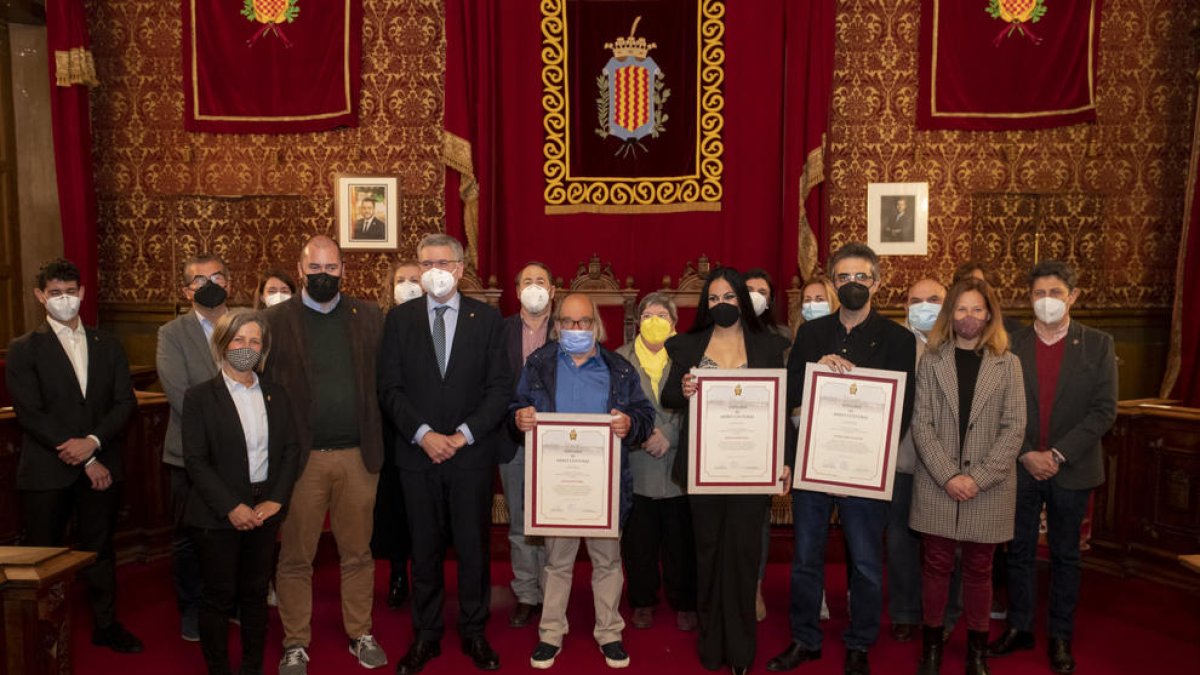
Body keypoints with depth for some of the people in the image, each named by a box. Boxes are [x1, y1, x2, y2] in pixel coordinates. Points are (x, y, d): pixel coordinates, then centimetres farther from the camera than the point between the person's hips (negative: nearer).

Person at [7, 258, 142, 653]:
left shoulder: (107, 345, 9)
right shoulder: (24, 349, -2)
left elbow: (125, 401, 3)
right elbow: (30, 414, -10)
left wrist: (93, 441, -14)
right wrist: (87, 461, -13)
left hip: (101, 466, 3)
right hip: (46, 471, -3)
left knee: (99, 548, 13)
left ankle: (105, 625, 26)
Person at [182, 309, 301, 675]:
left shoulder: (276, 394, 7)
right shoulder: (200, 397, -5)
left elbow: (291, 449, 6)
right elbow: (195, 461, -9)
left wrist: (276, 500, -6)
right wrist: (232, 507, -15)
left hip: (264, 511, 3)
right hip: (218, 516, -3)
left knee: (256, 594, 12)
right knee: (219, 598, 5)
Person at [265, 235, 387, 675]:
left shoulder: (369, 317, 6)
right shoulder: (276, 320, 0)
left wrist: (378, 442, 1)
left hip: (358, 455, 2)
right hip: (300, 456, -1)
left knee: (358, 553, 12)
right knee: (296, 557, 8)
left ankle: (361, 635, 27)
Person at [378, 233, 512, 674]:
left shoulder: (488, 319, 2)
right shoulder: (399, 318, 4)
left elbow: (500, 388, -2)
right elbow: (390, 387, 0)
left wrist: (464, 435, -11)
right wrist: (423, 433, -12)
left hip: (472, 453, -1)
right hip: (418, 454, 1)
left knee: (473, 547, 8)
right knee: (424, 550, 10)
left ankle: (474, 633, 24)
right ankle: (426, 635, 25)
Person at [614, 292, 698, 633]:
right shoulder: (621, 358, 9)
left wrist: (669, 433, -13)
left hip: (677, 462, -1)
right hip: (635, 462, 1)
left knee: (680, 538, 5)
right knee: (638, 537, 7)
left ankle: (684, 603, 21)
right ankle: (643, 601, 24)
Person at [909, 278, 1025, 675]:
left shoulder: (1008, 364, 3)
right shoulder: (932, 361, 3)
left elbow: (1014, 427, -3)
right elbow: (921, 424, -2)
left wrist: (978, 477, -12)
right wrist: (948, 476, -12)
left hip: (988, 487, 0)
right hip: (937, 484, 0)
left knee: (978, 569, 10)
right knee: (936, 566, 6)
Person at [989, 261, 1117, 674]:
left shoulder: (1098, 345, -1)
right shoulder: (1011, 346, 1)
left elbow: (1104, 410, -7)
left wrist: (1058, 455, -14)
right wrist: (1026, 454, -11)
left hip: (1072, 470, -1)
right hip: (1021, 468, 1)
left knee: (1065, 556, 10)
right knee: (1019, 552, 10)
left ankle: (1060, 638, 22)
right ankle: (1019, 628, 23)